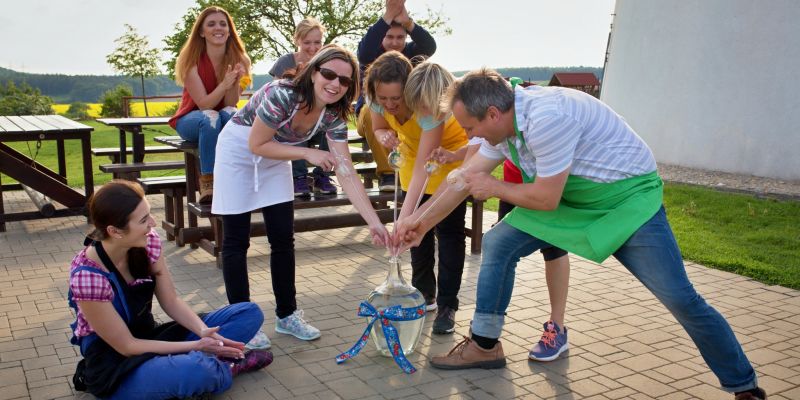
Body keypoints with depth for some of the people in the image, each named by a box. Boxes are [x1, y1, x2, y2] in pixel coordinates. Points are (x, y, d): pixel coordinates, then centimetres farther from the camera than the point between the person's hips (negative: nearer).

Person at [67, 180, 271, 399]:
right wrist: (195, 346, -22)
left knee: (250, 313, -1)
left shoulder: (148, 242, -11)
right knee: (196, 369, -38)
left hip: (149, 337, 7)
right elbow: (126, 346, -20)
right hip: (114, 365, -7)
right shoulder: (87, 277, -28)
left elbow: (171, 302, -2)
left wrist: (204, 332, -20)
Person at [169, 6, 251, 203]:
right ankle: (207, 182, -30)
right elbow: (204, 104, -22)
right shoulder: (191, 60, -16)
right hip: (191, 119, -2)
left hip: (225, 118, 2)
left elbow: (231, 104, -12)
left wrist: (234, 83, -33)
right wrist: (224, 85, -40)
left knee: (233, 114, -33)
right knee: (210, 117, -36)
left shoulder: (239, 59, -10)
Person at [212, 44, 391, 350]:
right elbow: (256, 145, -25)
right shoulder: (282, 95, -34)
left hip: (274, 157, 5)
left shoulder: (333, 115, -17)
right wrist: (308, 154, -28)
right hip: (239, 151, -5)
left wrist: (374, 222, -25)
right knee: (236, 240, -1)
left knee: (283, 238, 3)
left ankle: (287, 315, 17)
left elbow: (346, 174, -18)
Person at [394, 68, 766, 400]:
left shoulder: (546, 117, -33)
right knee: (497, 244, -2)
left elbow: (545, 199, -27)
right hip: (573, 201, 8)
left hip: (628, 199, -8)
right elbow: (467, 178, 7)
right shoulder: (502, 122, -5)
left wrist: (495, 188, -10)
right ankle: (484, 346, 11)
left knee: (681, 299, -9)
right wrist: (421, 220, 9)